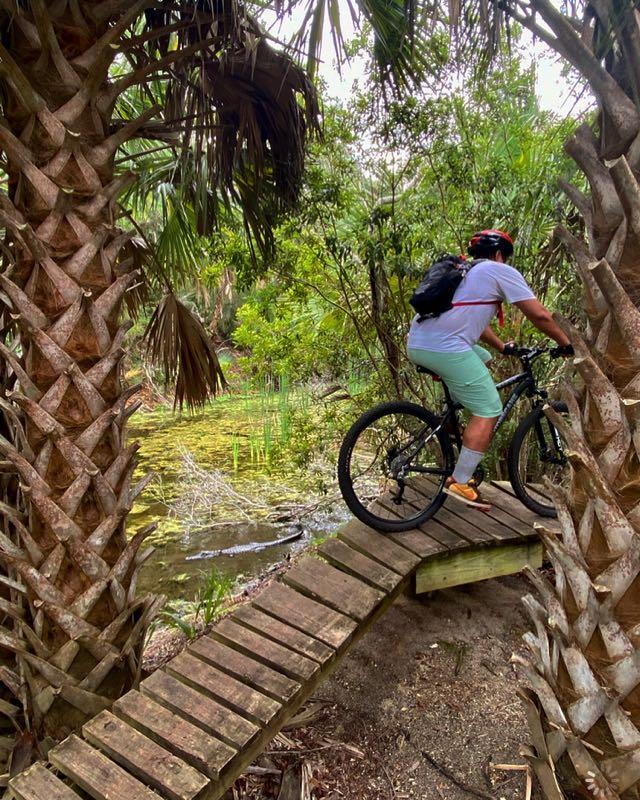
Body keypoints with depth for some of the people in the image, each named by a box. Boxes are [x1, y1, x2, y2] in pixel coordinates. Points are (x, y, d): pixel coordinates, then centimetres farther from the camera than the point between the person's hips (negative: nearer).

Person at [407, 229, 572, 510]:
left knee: (483, 359, 31)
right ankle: (459, 482, 0)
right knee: (488, 410, 0)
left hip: (416, 344, 9)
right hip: (445, 348, -9)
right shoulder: (501, 271, 7)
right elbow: (540, 315, 3)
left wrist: (503, 347, 45)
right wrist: (566, 345, 17)